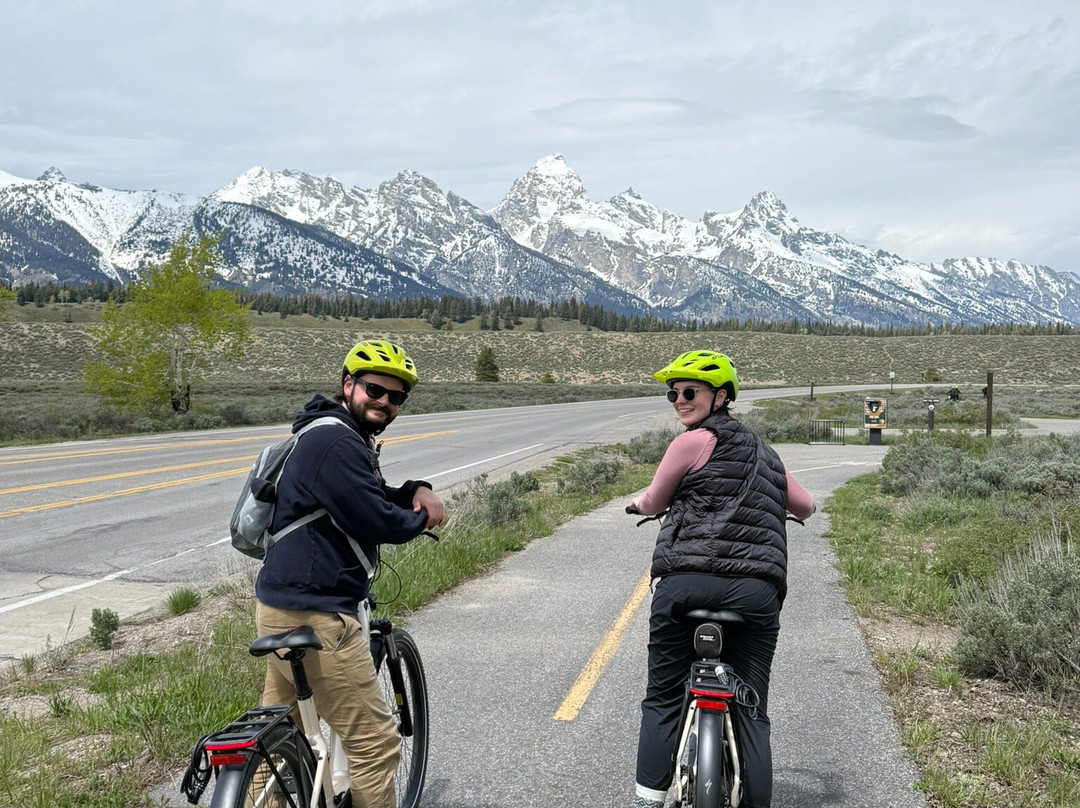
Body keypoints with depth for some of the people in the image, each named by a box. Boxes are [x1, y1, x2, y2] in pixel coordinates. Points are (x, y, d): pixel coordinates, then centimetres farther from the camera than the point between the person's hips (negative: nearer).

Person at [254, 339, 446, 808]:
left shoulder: (348, 437, 17)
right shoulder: (336, 442, -18)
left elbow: (373, 498, 25)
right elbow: (376, 522, -22)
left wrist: (417, 492, 5)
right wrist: (420, 520, -1)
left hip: (282, 606, 12)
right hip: (315, 618, -12)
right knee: (375, 745, -3)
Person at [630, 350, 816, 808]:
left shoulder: (695, 442, 0)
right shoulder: (763, 451, 20)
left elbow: (653, 503, 10)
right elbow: (806, 506, 31)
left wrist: (640, 502, 33)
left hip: (685, 581, -4)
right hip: (757, 589, 5)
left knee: (662, 698, 9)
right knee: (751, 710, 9)